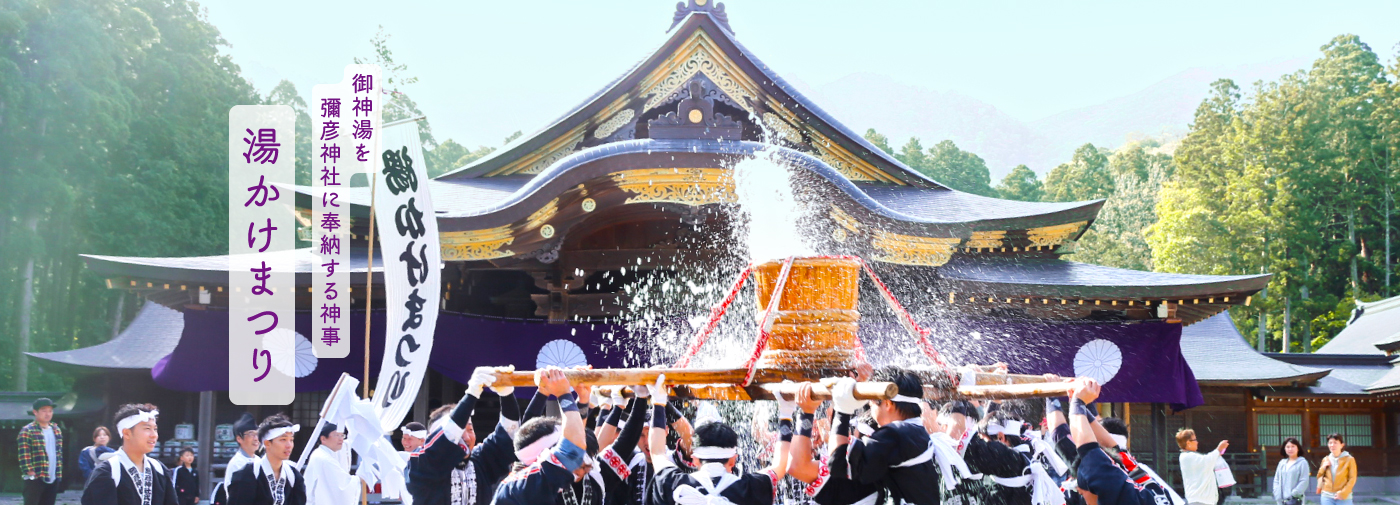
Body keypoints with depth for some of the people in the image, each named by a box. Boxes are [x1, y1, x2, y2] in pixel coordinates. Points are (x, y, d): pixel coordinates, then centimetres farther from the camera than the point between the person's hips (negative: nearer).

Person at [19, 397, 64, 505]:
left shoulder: (56, 430, 15)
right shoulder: (27, 431, -7)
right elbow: (24, 455, -12)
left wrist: (59, 472, 13)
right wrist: (30, 473, -18)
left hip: (53, 479, 7)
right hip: (35, 479, -7)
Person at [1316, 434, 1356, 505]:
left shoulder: (1349, 459, -2)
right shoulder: (1326, 460, 10)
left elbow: (1352, 479, -5)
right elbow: (1319, 476, 18)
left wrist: (1343, 493, -14)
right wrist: (1323, 467, -1)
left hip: (1344, 497, -3)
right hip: (1327, 496, 3)